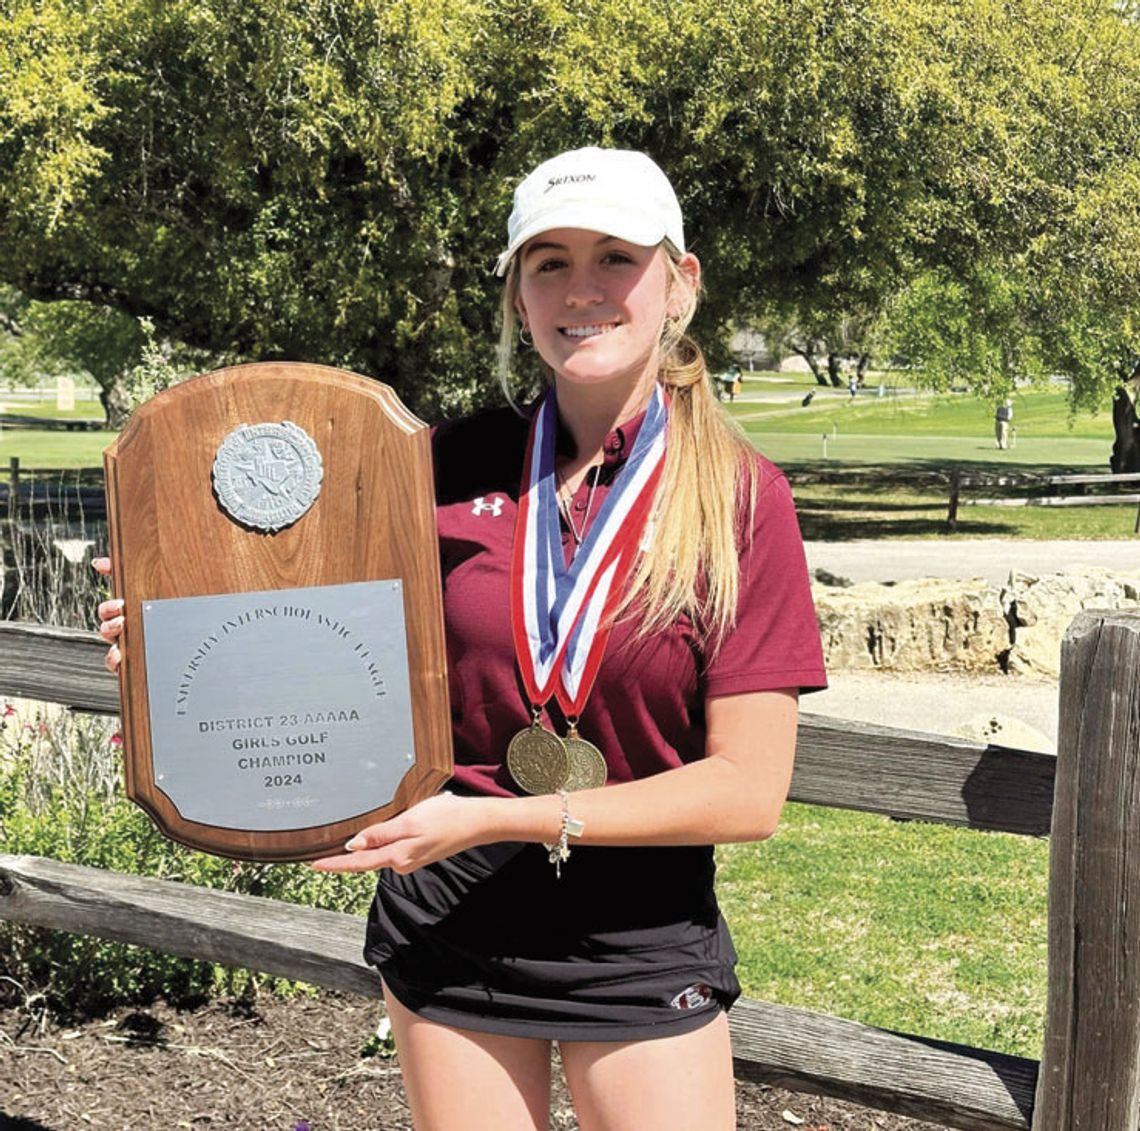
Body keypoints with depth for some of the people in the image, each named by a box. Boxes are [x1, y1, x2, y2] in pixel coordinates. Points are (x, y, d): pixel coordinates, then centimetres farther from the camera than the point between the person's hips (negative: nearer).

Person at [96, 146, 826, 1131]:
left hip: (641, 936, -2)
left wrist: (493, 820, -19)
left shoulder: (742, 498, -9)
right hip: (448, 921, 2)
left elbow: (749, 790, -13)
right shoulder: (457, 466, -1)